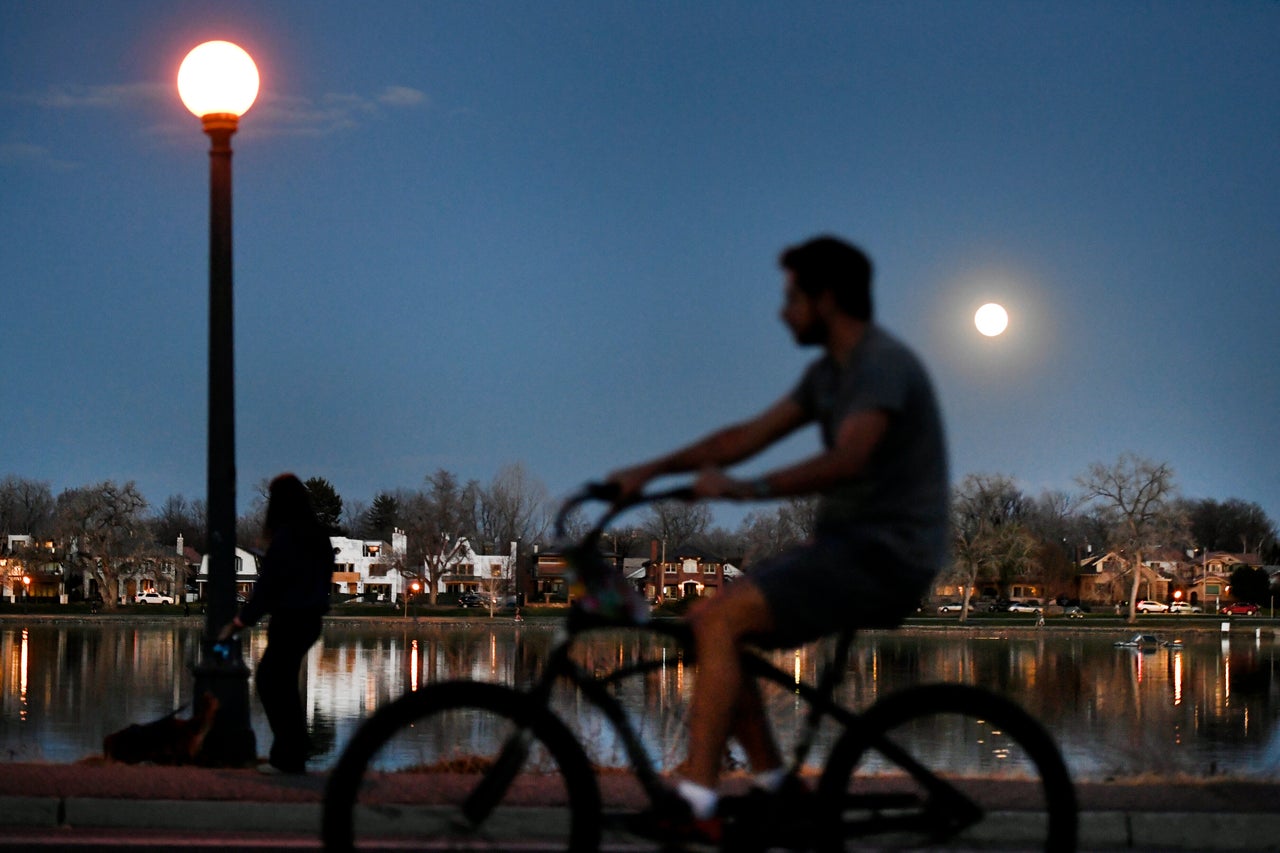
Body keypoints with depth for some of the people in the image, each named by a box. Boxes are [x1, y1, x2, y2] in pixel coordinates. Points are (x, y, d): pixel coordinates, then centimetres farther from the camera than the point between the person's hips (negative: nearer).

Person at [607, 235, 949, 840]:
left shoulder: (883, 364, -14)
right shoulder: (830, 372, 16)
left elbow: (847, 460, -30)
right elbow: (750, 435, 17)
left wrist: (745, 489, -35)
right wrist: (649, 471, 11)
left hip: (884, 556, -10)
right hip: (847, 545, 10)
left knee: (721, 619, -22)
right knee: (706, 622, 1)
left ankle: (696, 805, -24)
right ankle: (774, 786, 4)